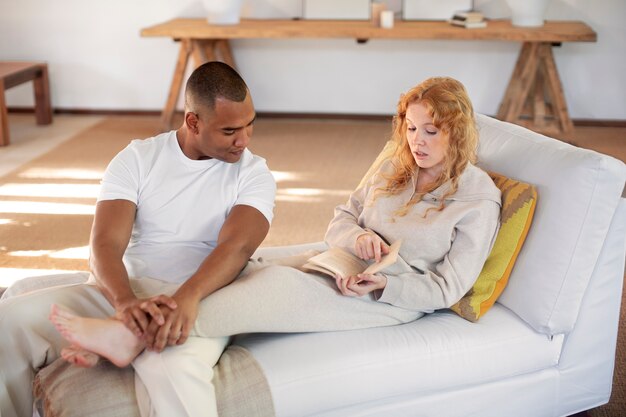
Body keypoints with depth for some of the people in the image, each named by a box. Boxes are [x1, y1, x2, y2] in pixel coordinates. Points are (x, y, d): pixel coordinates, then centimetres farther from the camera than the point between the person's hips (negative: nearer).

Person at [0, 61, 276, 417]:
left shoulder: (254, 174, 3)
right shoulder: (137, 159, 6)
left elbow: (236, 247, -14)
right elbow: (106, 245, -6)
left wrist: (188, 298, -35)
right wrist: (125, 301, -28)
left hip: (200, 300, -3)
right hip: (124, 292, 4)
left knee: (174, 374, -39)